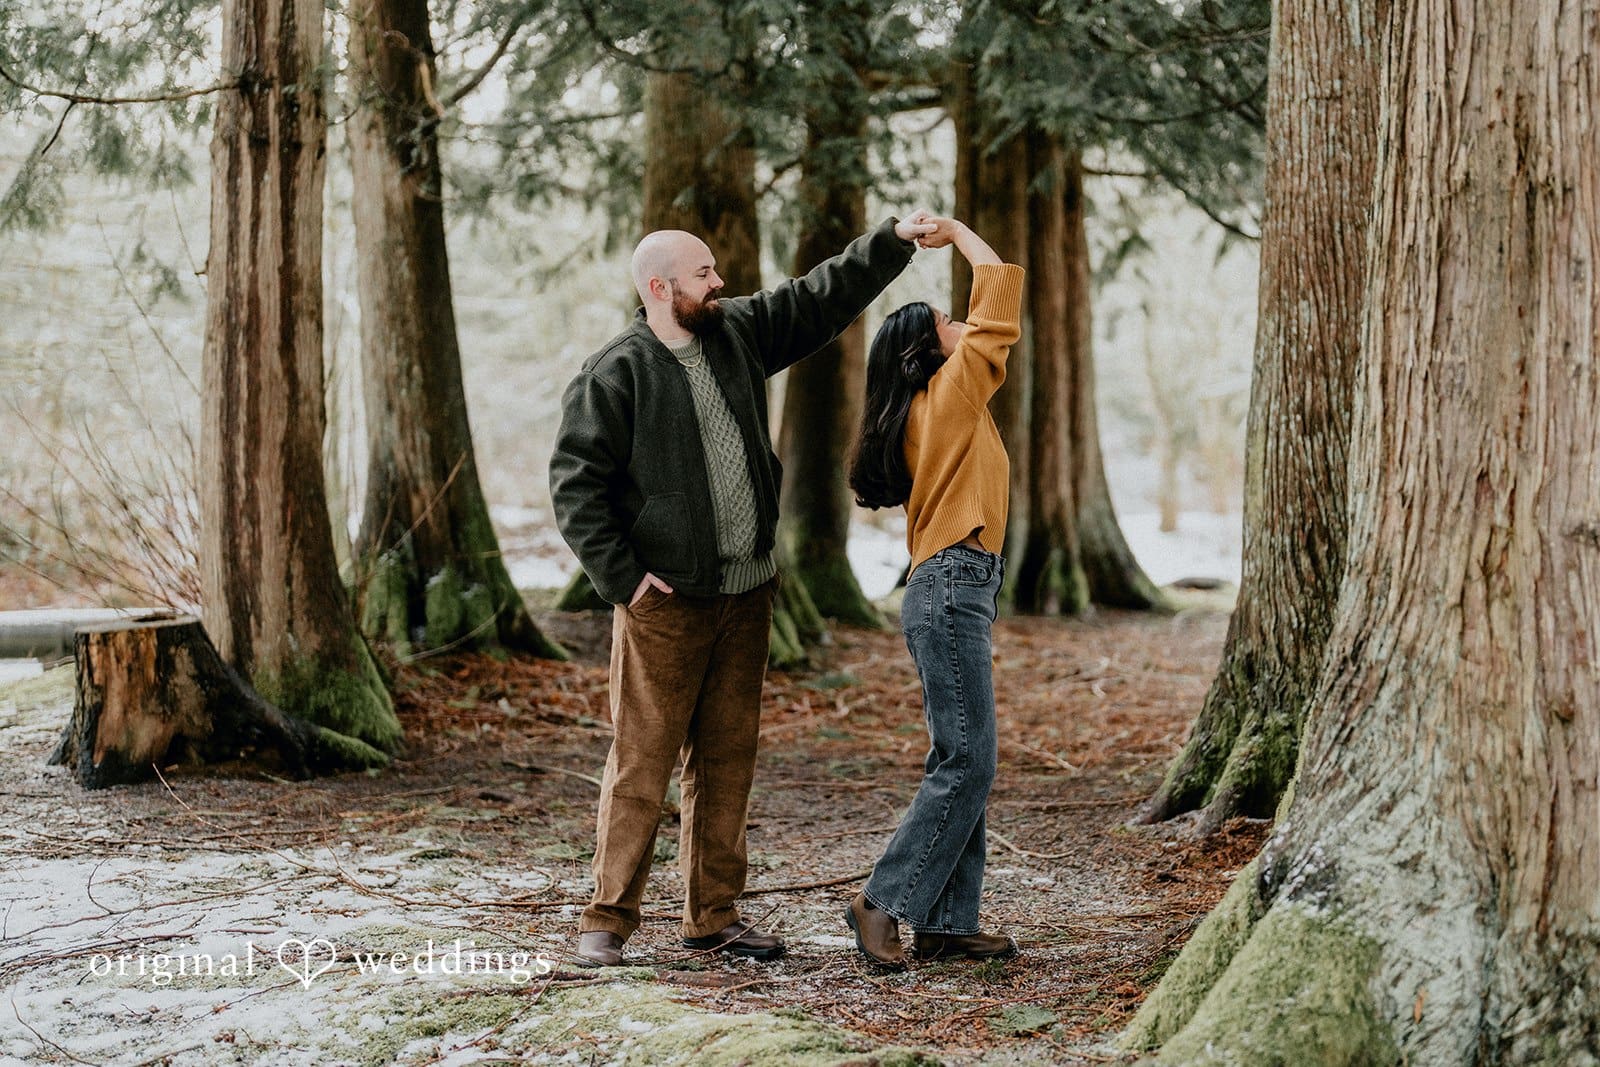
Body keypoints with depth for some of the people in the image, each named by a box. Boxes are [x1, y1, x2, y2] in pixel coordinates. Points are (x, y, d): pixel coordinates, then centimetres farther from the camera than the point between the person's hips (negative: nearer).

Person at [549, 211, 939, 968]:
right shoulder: (615, 375, -11)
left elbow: (824, 298, 16)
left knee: (728, 758, 11)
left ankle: (713, 914, 20)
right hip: (665, 602, -7)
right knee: (642, 761, -5)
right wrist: (621, 577, -14)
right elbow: (574, 483, -12)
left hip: (746, 594, 7)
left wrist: (894, 241, 8)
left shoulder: (736, 333, 8)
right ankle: (607, 919, 4)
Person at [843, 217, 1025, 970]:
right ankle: (882, 903, -8)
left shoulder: (926, 413, 15)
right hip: (951, 590, -10)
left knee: (959, 765, 9)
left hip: (950, 594, 10)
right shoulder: (949, 393, -8)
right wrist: (959, 231, 4)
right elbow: (1000, 296, -8)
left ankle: (946, 924, 10)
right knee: (966, 765, -10)